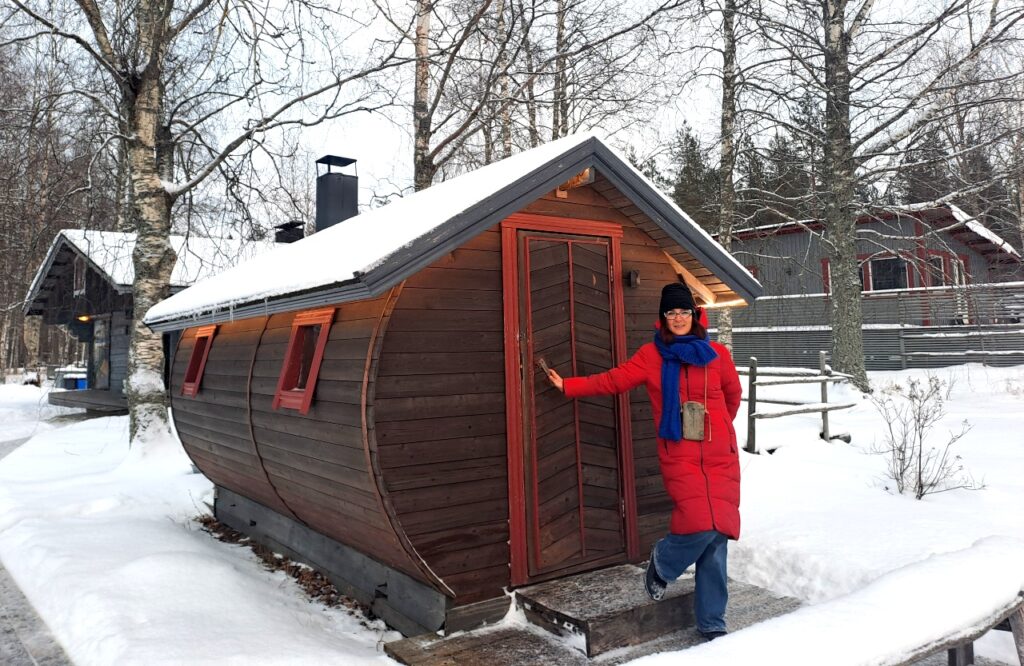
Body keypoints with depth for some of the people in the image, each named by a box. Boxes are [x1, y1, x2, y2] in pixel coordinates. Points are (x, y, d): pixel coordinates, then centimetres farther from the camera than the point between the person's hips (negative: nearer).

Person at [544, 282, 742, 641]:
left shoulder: (717, 353, 6)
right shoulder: (652, 355, 2)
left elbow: (733, 393, 21)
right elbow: (614, 380, 3)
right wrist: (568, 386, 0)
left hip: (720, 455, 2)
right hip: (680, 456, -2)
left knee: (717, 535, 1)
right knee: (702, 526, -18)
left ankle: (712, 623, 18)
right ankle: (661, 564, 17)